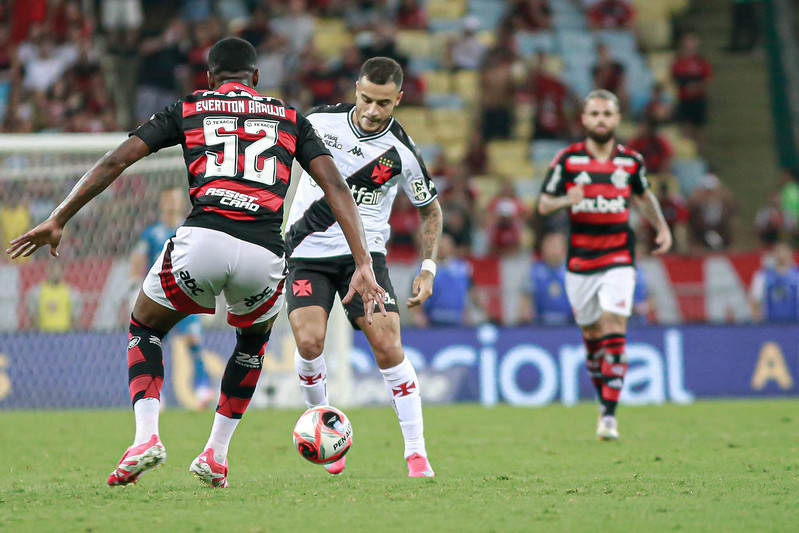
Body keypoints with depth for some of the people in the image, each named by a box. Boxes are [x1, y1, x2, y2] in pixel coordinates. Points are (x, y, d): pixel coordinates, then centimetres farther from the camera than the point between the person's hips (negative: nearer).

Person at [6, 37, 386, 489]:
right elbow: (336, 187, 12)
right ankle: (216, 456, 27)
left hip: (202, 240, -1)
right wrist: (364, 265, 8)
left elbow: (114, 162, 15)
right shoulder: (290, 119, 23)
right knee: (254, 341, 34)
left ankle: (147, 436, 3)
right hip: (265, 255, 1)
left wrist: (57, 222, 19)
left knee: (145, 329, 26)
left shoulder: (188, 109, 21)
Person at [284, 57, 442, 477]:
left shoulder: (402, 152, -8)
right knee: (309, 343, -19)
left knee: (388, 346, -14)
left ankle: (416, 453, -4)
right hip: (308, 252, 1)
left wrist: (428, 268, 0)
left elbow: (430, 209, 8)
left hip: (364, 251, -1)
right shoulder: (321, 121, -6)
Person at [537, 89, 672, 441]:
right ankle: (604, 397, 30)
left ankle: (609, 415, -16)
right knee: (591, 333, 7)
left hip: (619, 259, -1)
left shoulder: (631, 161, 4)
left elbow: (643, 196, 23)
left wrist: (662, 226, 12)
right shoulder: (567, 159, 0)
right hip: (579, 262, 1)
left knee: (614, 330, -13)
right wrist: (566, 200, -19)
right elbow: (543, 204, 1)